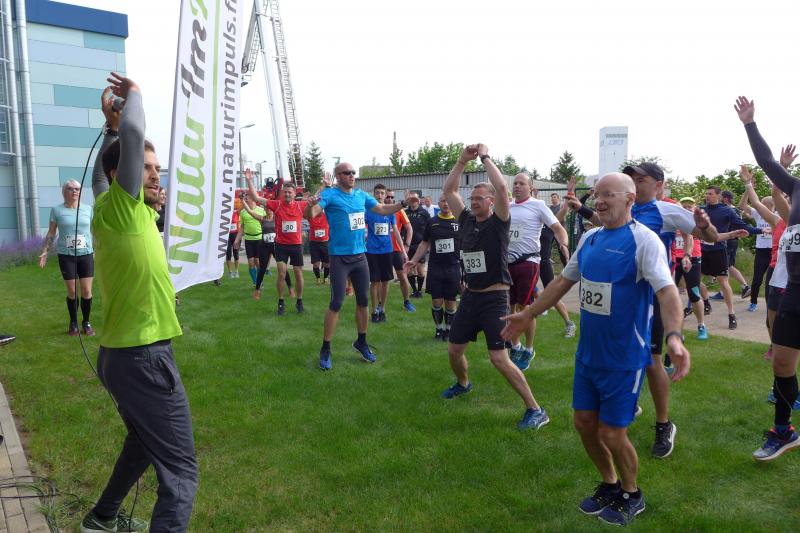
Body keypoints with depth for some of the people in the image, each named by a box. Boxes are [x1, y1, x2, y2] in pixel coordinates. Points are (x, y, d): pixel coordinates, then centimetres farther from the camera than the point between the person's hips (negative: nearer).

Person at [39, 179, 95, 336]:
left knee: (87, 291, -1)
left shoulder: (88, 209, 6)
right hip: (66, 255, -1)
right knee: (72, 291, 2)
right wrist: (45, 252, 1)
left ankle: (86, 322, 15)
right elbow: (51, 233, 7)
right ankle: (73, 323, 18)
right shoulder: (56, 210, 1)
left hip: (86, 254, 1)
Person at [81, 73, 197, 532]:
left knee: (145, 442, 31)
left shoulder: (111, 208, 9)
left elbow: (102, 170, 30)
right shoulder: (121, 206, -14)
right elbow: (134, 132, -25)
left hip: (122, 354, 10)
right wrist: (133, 93, -7)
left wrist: (110, 126, 24)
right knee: (180, 470, -6)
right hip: (145, 357, -10)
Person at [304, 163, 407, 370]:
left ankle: (361, 342, 31)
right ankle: (325, 350, 9)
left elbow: (383, 209, 17)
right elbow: (309, 215, -25)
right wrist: (311, 205, -47)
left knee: (363, 301, 13)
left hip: (360, 256, 6)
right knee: (336, 303, -4)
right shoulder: (329, 194, -11)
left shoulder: (361, 195, 7)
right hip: (339, 257, -6)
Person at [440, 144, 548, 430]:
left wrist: (485, 156, -14)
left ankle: (535, 410, 0)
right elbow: (448, 190, 8)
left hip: (494, 299, -6)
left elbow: (502, 187, -25)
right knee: (454, 350, 15)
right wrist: (463, 160, 1)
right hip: (470, 296, 7)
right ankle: (463, 383, 47)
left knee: (499, 358, -11)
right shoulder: (466, 220, 6)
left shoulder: (499, 222, -10)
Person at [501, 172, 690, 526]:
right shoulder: (590, 238, 6)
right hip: (587, 352, 7)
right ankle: (610, 486, 39)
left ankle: (631, 496, 32)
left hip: (624, 358, -7)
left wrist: (674, 336, -44)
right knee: (584, 423, 14)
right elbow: (564, 280, 16)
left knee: (612, 434, 2)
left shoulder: (643, 239, -15)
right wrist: (528, 315, 19)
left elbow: (667, 291, -27)